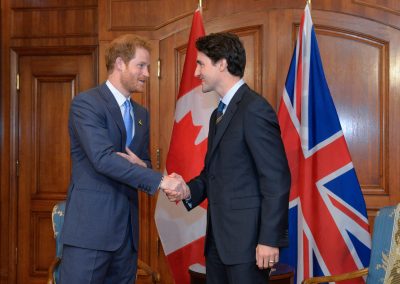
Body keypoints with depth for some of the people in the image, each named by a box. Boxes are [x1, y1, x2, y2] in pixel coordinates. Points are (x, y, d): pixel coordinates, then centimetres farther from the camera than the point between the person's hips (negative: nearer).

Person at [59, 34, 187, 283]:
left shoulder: (141, 114, 17)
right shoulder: (86, 103, -7)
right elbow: (103, 159, -19)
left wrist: (141, 166, -6)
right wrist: (160, 180, -22)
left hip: (127, 228, 7)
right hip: (91, 226, -7)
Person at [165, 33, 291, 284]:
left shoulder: (254, 109, -13)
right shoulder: (219, 114, 16)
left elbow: (276, 180, -17)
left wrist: (270, 239, -18)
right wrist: (189, 190, 1)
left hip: (246, 238, -8)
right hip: (219, 239, 9)